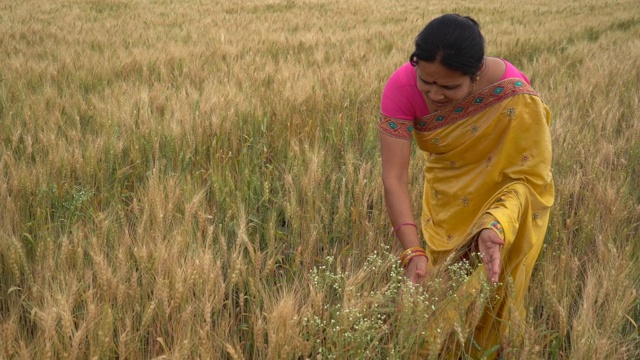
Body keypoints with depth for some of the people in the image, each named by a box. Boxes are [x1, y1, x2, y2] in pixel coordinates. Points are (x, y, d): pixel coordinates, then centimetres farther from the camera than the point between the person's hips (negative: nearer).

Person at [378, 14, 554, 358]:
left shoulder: (513, 97, -33)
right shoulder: (402, 86, -28)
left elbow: (529, 178, -26)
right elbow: (394, 177, -30)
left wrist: (495, 227, -45)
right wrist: (413, 253, -39)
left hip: (503, 196, -2)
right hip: (445, 197, 2)